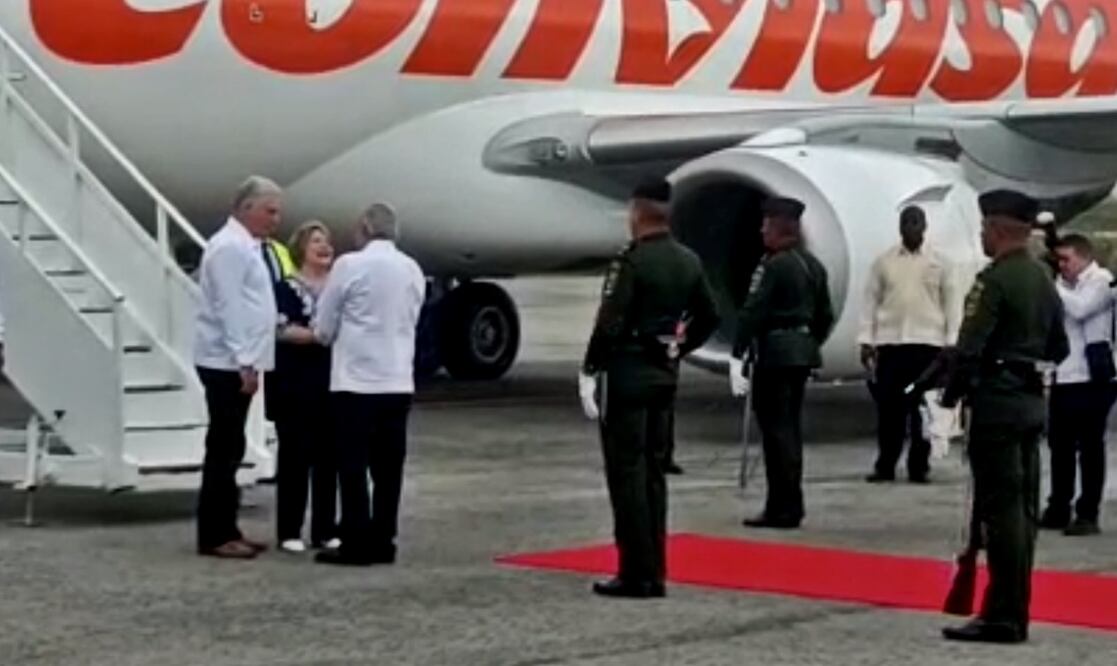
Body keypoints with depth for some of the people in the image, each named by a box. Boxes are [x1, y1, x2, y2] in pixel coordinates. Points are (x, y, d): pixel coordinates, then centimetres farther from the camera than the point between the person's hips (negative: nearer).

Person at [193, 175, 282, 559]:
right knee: (223, 449, -6)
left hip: (236, 363, 10)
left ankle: (226, 531, 18)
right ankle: (213, 536, -3)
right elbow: (229, 308, -20)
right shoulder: (230, 246, -14)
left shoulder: (247, 246, 17)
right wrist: (244, 362, -22)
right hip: (227, 364, -10)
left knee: (230, 450, 12)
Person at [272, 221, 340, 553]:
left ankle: (324, 530, 13)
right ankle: (289, 531, 2)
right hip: (296, 383, -5)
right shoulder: (287, 287, -4)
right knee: (295, 455, -3)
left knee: (329, 455, 6)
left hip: (332, 382, 5)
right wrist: (319, 335, -23)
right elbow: (282, 330, -15)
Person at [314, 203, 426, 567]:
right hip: (398, 382, 5)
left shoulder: (350, 265, -8)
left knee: (354, 466, -2)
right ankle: (382, 542, 10)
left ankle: (356, 544, -2)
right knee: (388, 466, 8)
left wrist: (332, 337, 20)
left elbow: (324, 326, -2)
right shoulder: (413, 270, 9)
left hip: (356, 381, -5)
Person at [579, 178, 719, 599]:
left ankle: (636, 574, -3)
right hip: (666, 375, 8)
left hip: (628, 374, -7)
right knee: (653, 472, 13)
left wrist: (589, 372, -14)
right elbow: (709, 318, 15)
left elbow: (609, 324, -20)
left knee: (627, 474, -3)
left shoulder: (631, 261, -16)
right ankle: (654, 572, 16)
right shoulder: (689, 262, 8)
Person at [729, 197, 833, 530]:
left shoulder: (773, 265, -14)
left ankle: (783, 508, -3)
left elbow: (752, 312, -18)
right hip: (804, 351, 8)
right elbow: (825, 315, 17)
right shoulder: (813, 265, 11)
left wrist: (737, 355, -18)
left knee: (776, 429, -4)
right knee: (790, 427, 15)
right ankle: (789, 505, 20)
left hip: (775, 352, -8)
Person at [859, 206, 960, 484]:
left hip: (927, 342, -1)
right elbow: (871, 301, 7)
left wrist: (952, 343, -3)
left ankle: (919, 466, 8)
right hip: (889, 341, 1)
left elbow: (951, 304, 4)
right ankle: (885, 465, 8)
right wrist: (866, 340, 1)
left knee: (923, 407, 2)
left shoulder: (940, 262, 5)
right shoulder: (883, 262, 7)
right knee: (888, 406, 2)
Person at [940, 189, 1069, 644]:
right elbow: (1058, 349, 19)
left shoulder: (995, 280, -15)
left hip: (997, 402, -9)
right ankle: (1015, 612, 16)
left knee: (1001, 508, -6)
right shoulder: (1044, 280, 12)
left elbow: (968, 348, -19)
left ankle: (1003, 617, -5)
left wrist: (950, 396, -8)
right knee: (1023, 508, 11)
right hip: (1033, 402, 9)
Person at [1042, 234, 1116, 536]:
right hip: (1064, 377, 7)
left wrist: (1052, 286, -13)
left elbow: (1079, 309, -22)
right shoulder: (1065, 285, 16)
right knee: (1060, 445, 11)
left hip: (1092, 378, -7)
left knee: (1090, 448, -1)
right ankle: (1058, 509, 20)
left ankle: (1088, 514, 3)